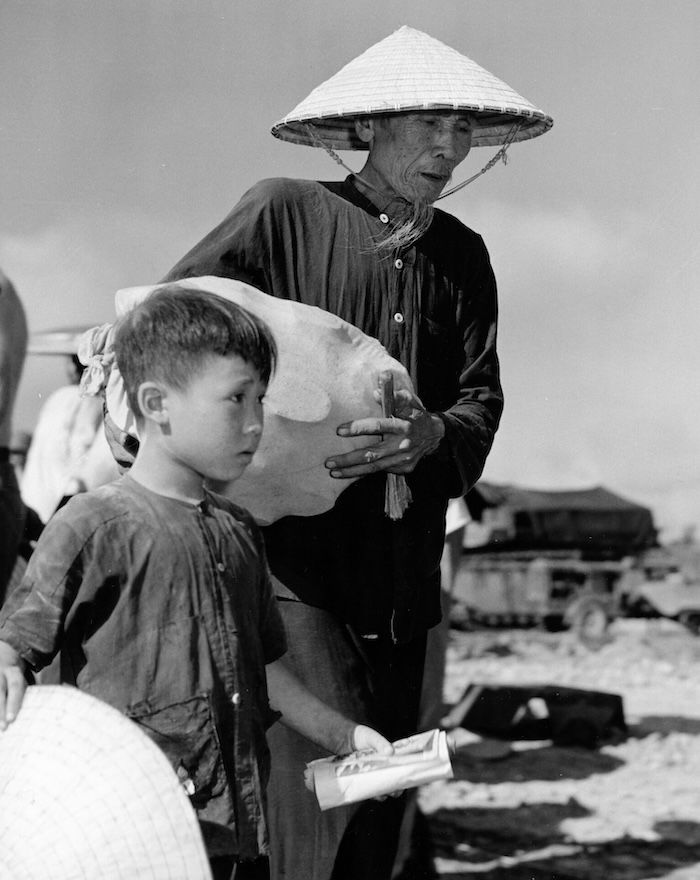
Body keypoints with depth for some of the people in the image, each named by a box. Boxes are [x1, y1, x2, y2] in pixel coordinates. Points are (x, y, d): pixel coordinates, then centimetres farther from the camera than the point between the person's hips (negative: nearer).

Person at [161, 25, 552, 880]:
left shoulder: (462, 256, 13)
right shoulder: (284, 214, -2)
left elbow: (480, 402, 5)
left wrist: (431, 435, -16)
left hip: (400, 578, 5)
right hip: (288, 559, -5)